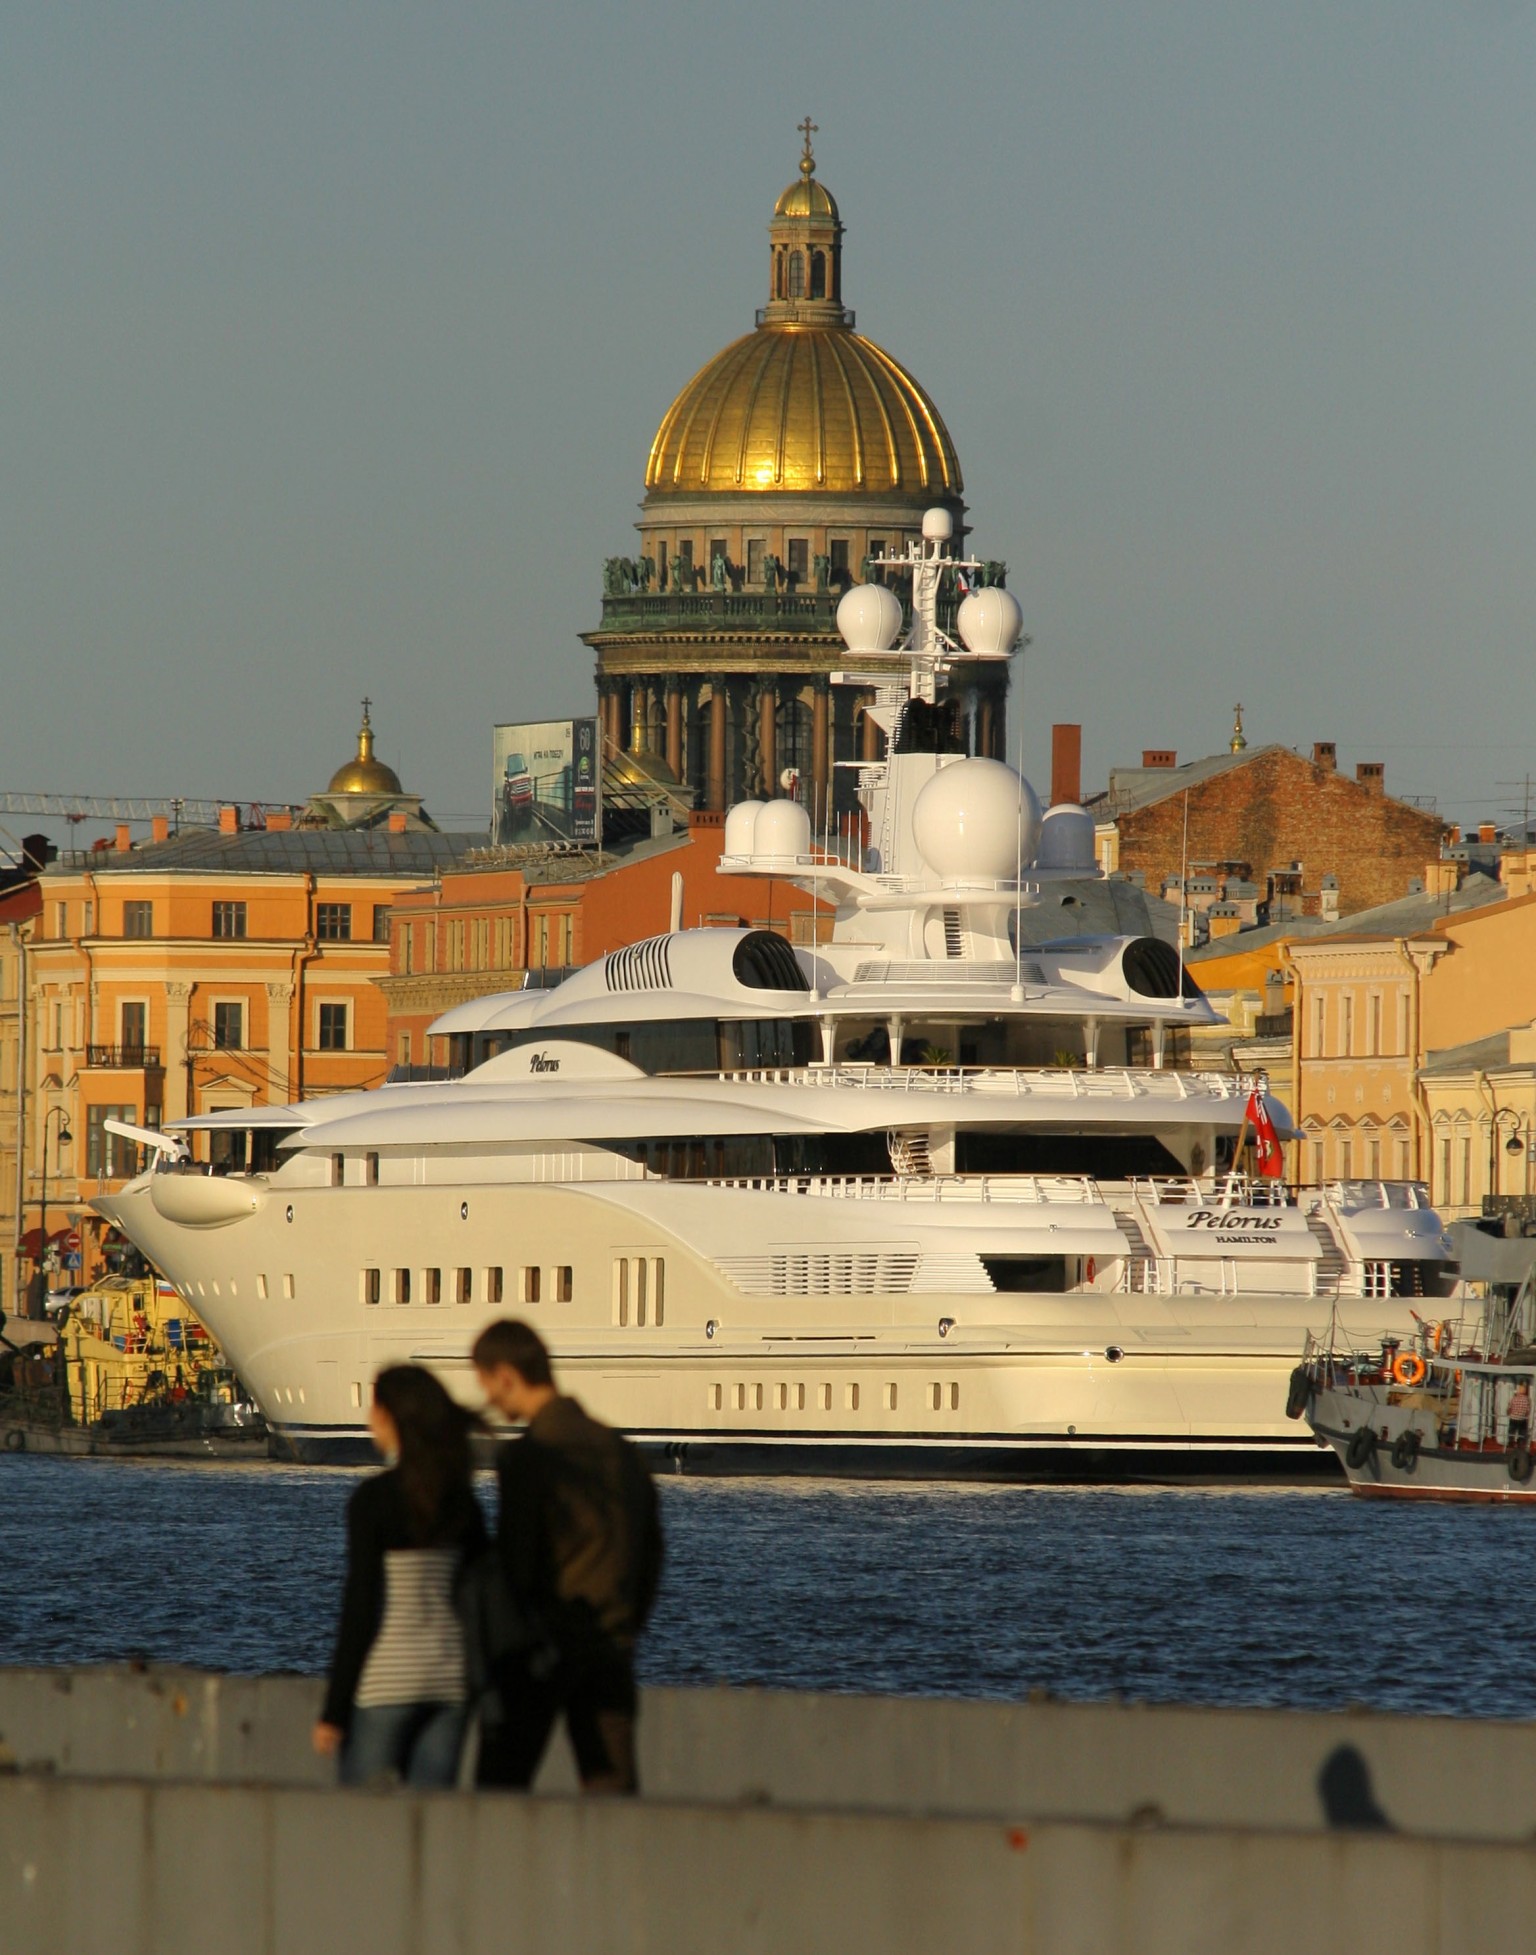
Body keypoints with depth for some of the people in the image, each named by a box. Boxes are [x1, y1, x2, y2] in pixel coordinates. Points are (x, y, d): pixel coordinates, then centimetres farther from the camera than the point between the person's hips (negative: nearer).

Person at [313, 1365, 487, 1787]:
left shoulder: (374, 1498, -10)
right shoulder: (461, 1499, 5)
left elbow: (359, 1608, -11)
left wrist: (334, 1711, -8)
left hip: (386, 1680, -5)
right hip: (450, 1680, 5)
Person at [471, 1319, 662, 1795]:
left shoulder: (529, 1455, -12)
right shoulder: (617, 1448, 10)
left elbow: (515, 1559, -14)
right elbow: (651, 1551, 14)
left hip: (540, 1646, -6)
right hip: (610, 1645, 6)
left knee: (500, 1787, 3)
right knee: (613, 1787, 2)